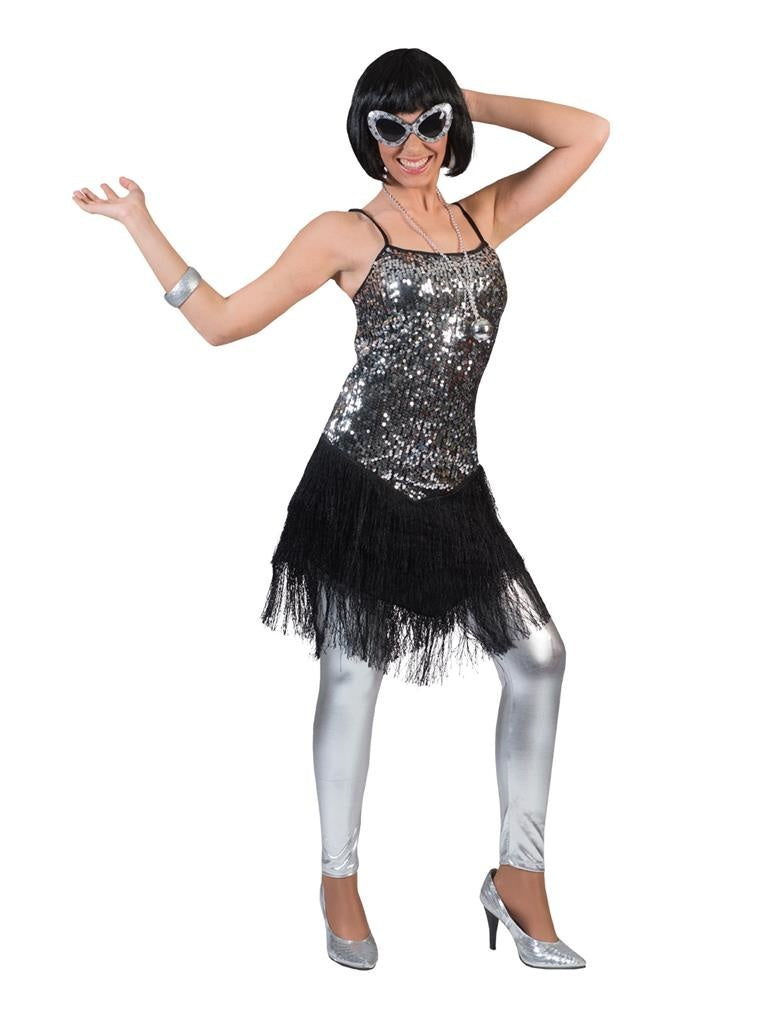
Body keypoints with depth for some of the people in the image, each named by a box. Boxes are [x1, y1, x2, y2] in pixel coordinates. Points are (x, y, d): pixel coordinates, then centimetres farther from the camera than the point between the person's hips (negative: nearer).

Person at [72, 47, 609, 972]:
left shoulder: (485, 218, 12)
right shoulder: (347, 234, 0)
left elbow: (589, 135, 10)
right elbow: (221, 320, 0)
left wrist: (471, 103, 10)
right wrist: (137, 221, 0)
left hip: (452, 490, 5)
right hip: (363, 482, -5)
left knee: (538, 659, 2)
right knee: (352, 673, 5)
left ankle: (519, 877, 16)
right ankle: (338, 880, 24)